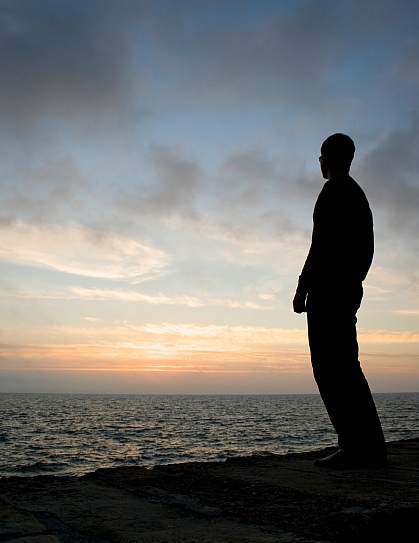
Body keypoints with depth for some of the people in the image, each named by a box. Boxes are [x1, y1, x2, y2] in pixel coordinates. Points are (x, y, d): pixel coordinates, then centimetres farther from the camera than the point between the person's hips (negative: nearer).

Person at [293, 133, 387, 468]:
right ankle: (369, 447, 9)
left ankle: (358, 447, -15)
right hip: (350, 287, 10)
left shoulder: (335, 191, -6)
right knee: (344, 367, 9)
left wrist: (303, 287, -16)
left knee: (330, 368, -12)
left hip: (328, 288, -10)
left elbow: (322, 243, -16)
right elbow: (367, 249, 23)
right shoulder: (358, 195, 23)